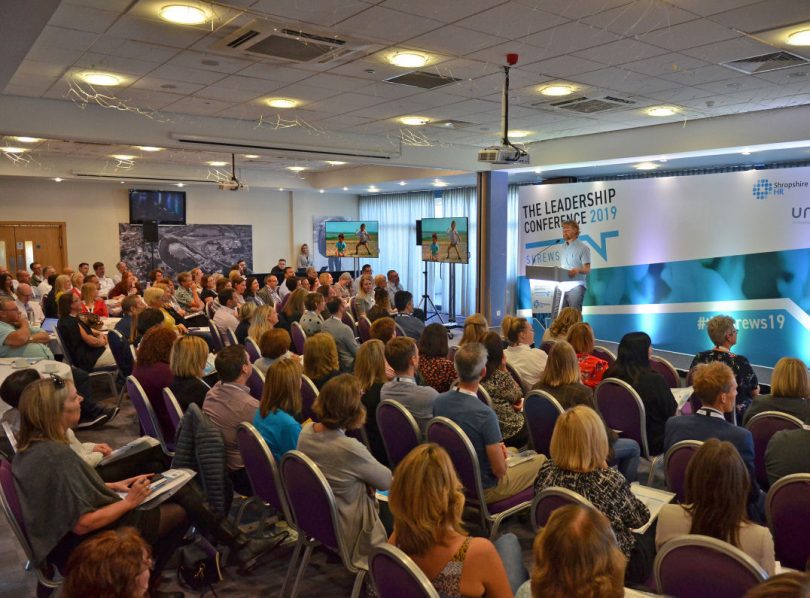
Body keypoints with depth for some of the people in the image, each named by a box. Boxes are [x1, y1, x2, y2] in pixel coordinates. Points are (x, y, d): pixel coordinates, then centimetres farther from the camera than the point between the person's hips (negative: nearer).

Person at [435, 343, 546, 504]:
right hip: (484, 489, -7)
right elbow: (500, 470, -23)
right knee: (541, 460, 11)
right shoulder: (485, 415, -32)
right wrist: (504, 454, -1)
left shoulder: (439, 401, -11)